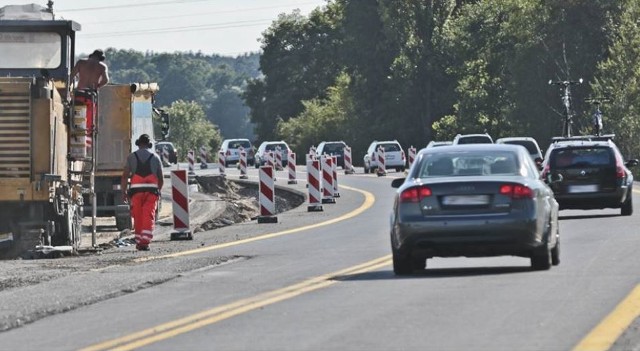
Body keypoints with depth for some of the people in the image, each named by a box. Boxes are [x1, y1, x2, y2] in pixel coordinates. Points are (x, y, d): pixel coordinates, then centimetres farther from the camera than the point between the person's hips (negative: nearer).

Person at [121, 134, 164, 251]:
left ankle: (139, 242, 11)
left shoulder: (132, 157, 9)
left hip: (136, 189, 0)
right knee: (149, 217, -4)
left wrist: (124, 192, 4)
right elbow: (161, 179, 14)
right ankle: (145, 242, -15)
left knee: (138, 217, 7)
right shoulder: (155, 157, 12)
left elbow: (125, 176, 1)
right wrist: (159, 192, 27)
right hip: (152, 189, 0)